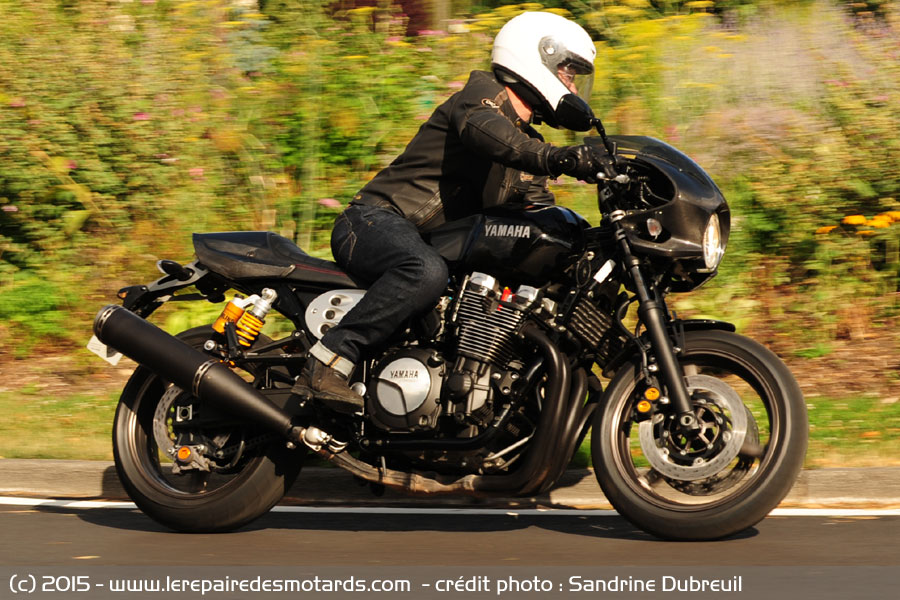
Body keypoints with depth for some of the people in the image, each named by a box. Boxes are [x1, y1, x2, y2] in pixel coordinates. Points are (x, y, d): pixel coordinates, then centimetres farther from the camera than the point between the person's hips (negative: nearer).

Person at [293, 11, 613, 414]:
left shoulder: (529, 144, 21)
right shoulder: (483, 92, -6)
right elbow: (481, 128, -31)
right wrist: (554, 158, -49)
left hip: (435, 244, 10)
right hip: (376, 220, -10)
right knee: (427, 272, -40)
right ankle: (327, 365, -38)